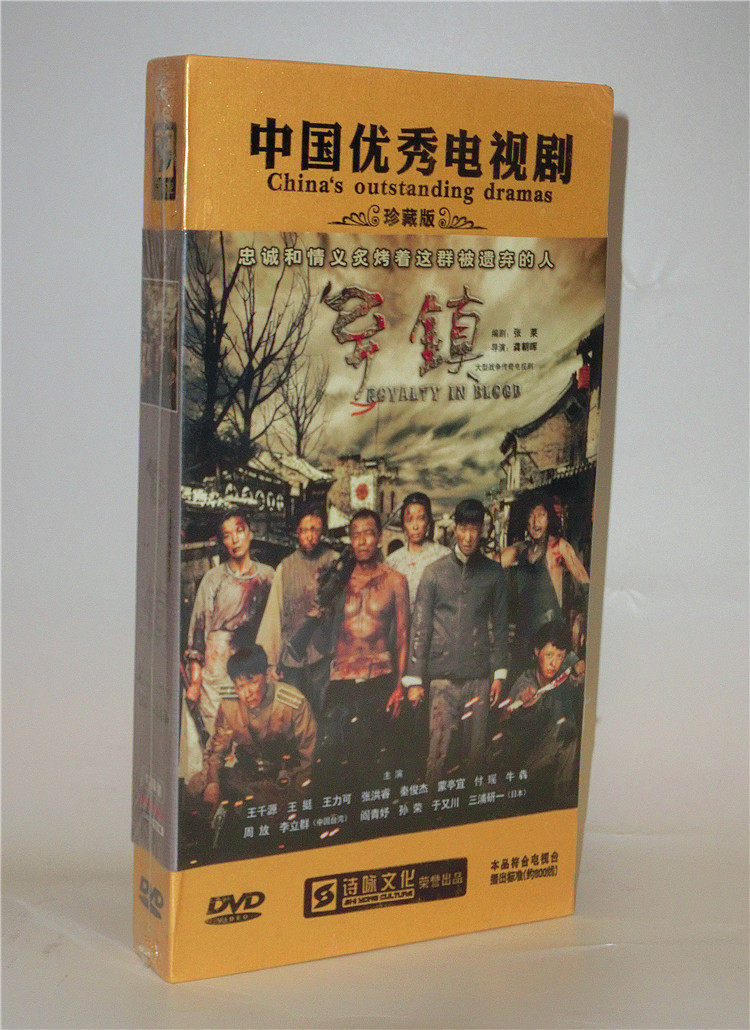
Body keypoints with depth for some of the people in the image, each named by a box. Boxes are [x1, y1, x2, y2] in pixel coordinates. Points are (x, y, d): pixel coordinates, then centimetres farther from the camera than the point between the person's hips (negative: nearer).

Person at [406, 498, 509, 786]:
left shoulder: (493, 573, 9)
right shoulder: (435, 572, 4)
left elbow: (500, 625, 12)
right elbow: (420, 626, 2)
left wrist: (499, 673, 6)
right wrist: (414, 678, -2)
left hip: (479, 676, 1)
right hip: (443, 675, -1)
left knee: (475, 751, 5)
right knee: (438, 748, -4)